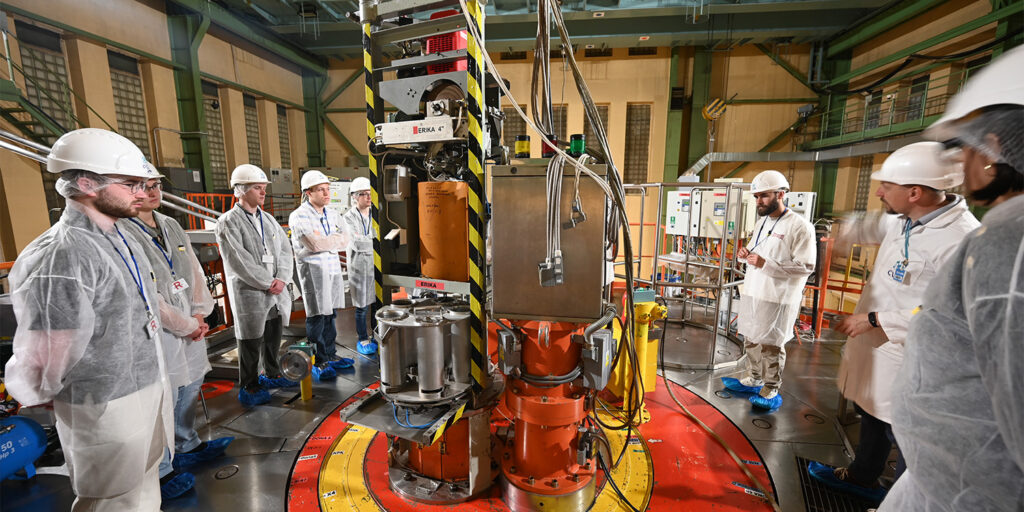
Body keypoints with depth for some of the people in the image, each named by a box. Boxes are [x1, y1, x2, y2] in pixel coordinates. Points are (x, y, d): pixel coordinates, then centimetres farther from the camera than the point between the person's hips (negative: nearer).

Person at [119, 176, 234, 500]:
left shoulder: (171, 226, 11)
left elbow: (195, 272, 11)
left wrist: (199, 315, 0)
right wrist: (185, 325, -10)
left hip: (190, 326, 8)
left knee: (190, 389, 20)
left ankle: (187, 446, 40)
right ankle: (162, 471, 21)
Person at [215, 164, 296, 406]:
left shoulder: (268, 219, 12)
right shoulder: (228, 222, -8)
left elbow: (285, 249, 8)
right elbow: (238, 261, -15)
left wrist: (281, 279, -5)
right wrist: (268, 283, -14)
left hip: (276, 291, 6)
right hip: (249, 294, -6)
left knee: (273, 338, 17)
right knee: (251, 343, 5)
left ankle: (273, 374, 35)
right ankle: (248, 387, 21)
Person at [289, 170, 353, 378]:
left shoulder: (333, 215, 13)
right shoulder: (299, 217, -8)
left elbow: (344, 242, 5)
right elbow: (315, 244, -19)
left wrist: (323, 240, -10)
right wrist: (335, 239, -3)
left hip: (334, 269, 6)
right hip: (313, 272, -6)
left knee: (330, 315, 13)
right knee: (316, 318, 0)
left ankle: (330, 355, 25)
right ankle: (319, 361, 11)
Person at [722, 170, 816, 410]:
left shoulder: (799, 226, -14)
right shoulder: (761, 223, 12)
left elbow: (806, 267, -18)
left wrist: (765, 263, -25)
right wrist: (747, 254, 0)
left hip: (777, 299, -8)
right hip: (751, 293, 8)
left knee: (771, 345, 4)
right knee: (750, 339, 17)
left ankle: (771, 391, 21)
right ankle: (753, 379, 34)